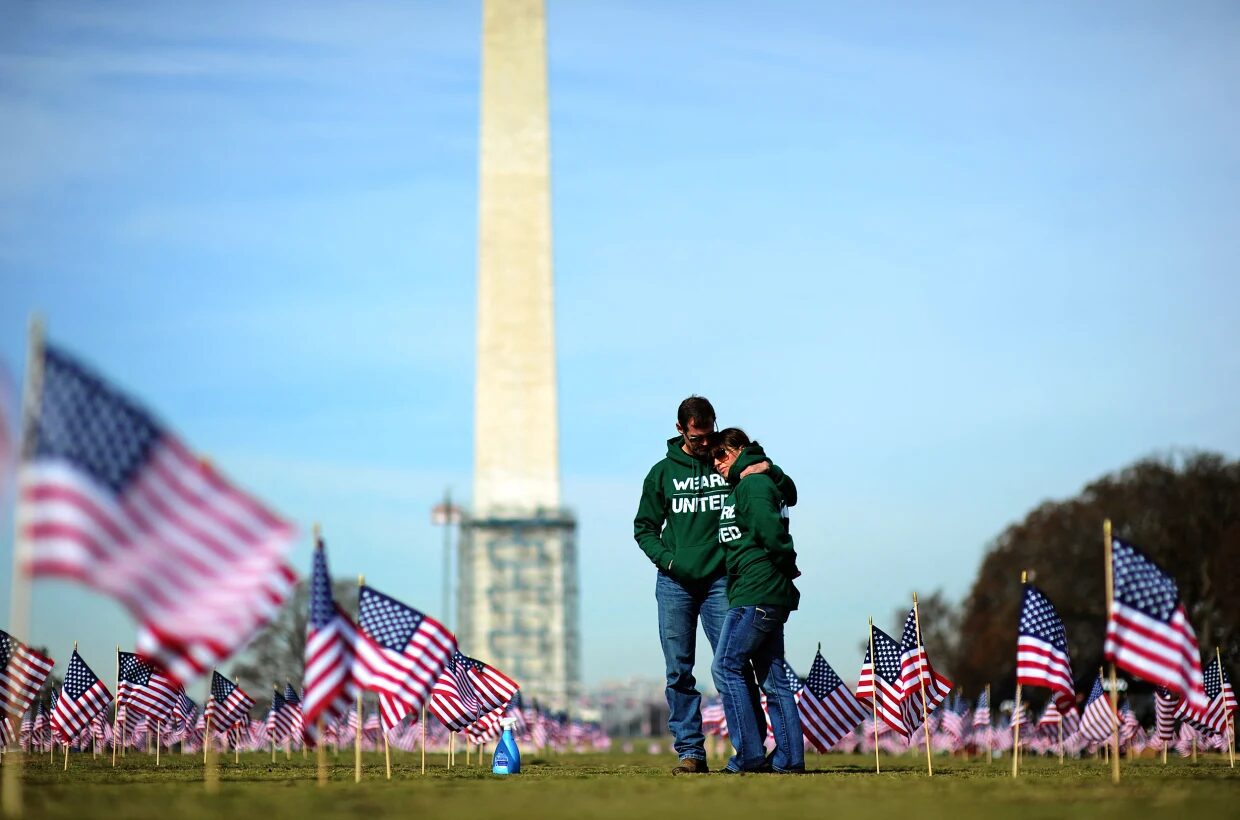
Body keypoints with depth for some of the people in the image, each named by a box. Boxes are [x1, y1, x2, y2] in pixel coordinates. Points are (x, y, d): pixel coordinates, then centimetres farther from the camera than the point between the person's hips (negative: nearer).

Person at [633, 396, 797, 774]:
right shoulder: (663, 472, 10)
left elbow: (788, 496, 10)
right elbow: (644, 527, 14)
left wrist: (770, 471, -11)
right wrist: (666, 558, -4)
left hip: (720, 581, -1)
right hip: (674, 583, 1)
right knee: (679, 671, 0)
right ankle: (690, 750, 4)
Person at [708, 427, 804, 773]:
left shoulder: (752, 485, -9)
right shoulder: (763, 483, 21)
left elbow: (771, 532, -19)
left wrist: (788, 567, -6)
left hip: (756, 595, -10)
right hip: (772, 597, 10)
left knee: (727, 667, -8)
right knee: (773, 678, 9)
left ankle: (750, 754, -9)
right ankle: (789, 756, 9)